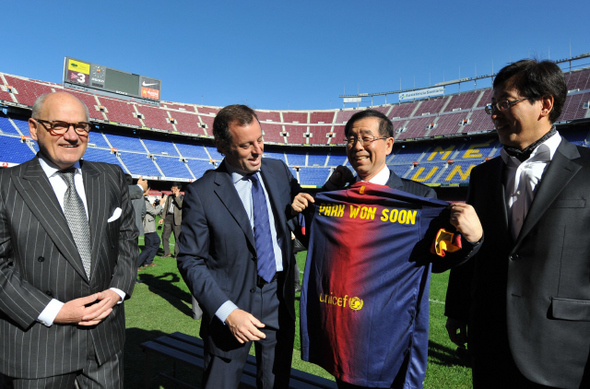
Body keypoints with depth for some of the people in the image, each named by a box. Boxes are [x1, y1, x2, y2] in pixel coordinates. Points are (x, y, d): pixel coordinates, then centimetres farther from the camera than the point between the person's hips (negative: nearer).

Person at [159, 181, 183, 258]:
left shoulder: (182, 197, -1)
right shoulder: (169, 196, 16)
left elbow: (181, 205, -20)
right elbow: (166, 207, 19)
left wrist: (177, 196, -16)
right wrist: (162, 218, 14)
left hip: (176, 219, -6)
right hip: (168, 217, 6)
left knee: (177, 237, -1)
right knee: (165, 235, 6)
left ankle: (177, 253, 11)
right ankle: (167, 252, 19)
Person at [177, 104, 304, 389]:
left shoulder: (279, 171, 1)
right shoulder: (201, 193, -13)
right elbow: (190, 261, -10)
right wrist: (227, 311, -18)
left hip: (279, 299, 4)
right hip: (232, 303, -3)